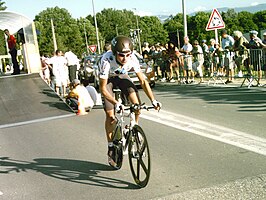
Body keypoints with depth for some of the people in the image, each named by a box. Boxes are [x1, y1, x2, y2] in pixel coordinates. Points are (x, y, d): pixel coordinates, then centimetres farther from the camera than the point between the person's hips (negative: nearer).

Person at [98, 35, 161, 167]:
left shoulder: (132, 59, -30)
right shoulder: (106, 60, -39)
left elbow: (143, 81, -19)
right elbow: (103, 88, -34)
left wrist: (153, 100, -27)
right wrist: (116, 103, -47)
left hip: (122, 77, 3)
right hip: (107, 79, -3)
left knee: (137, 104, -20)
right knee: (110, 115, -10)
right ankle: (111, 147, 7)